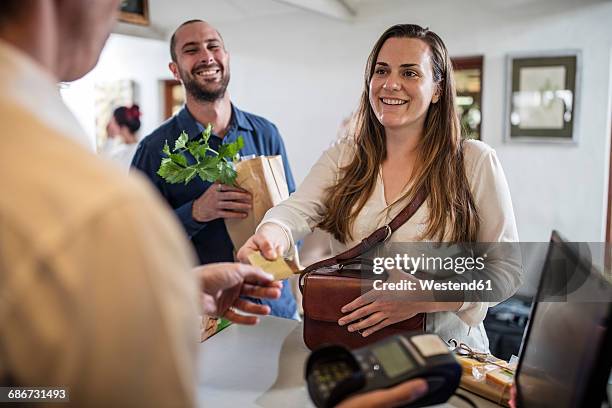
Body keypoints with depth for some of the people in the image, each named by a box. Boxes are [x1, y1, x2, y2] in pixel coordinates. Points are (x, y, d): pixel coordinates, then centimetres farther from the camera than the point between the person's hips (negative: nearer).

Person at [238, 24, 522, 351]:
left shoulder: (475, 162, -3)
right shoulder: (341, 159, 5)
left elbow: (507, 269, -2)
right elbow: (297, 211, -11)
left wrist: (423, 298, -18)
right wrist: (271, 234, -36)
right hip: (351, 346, 2)